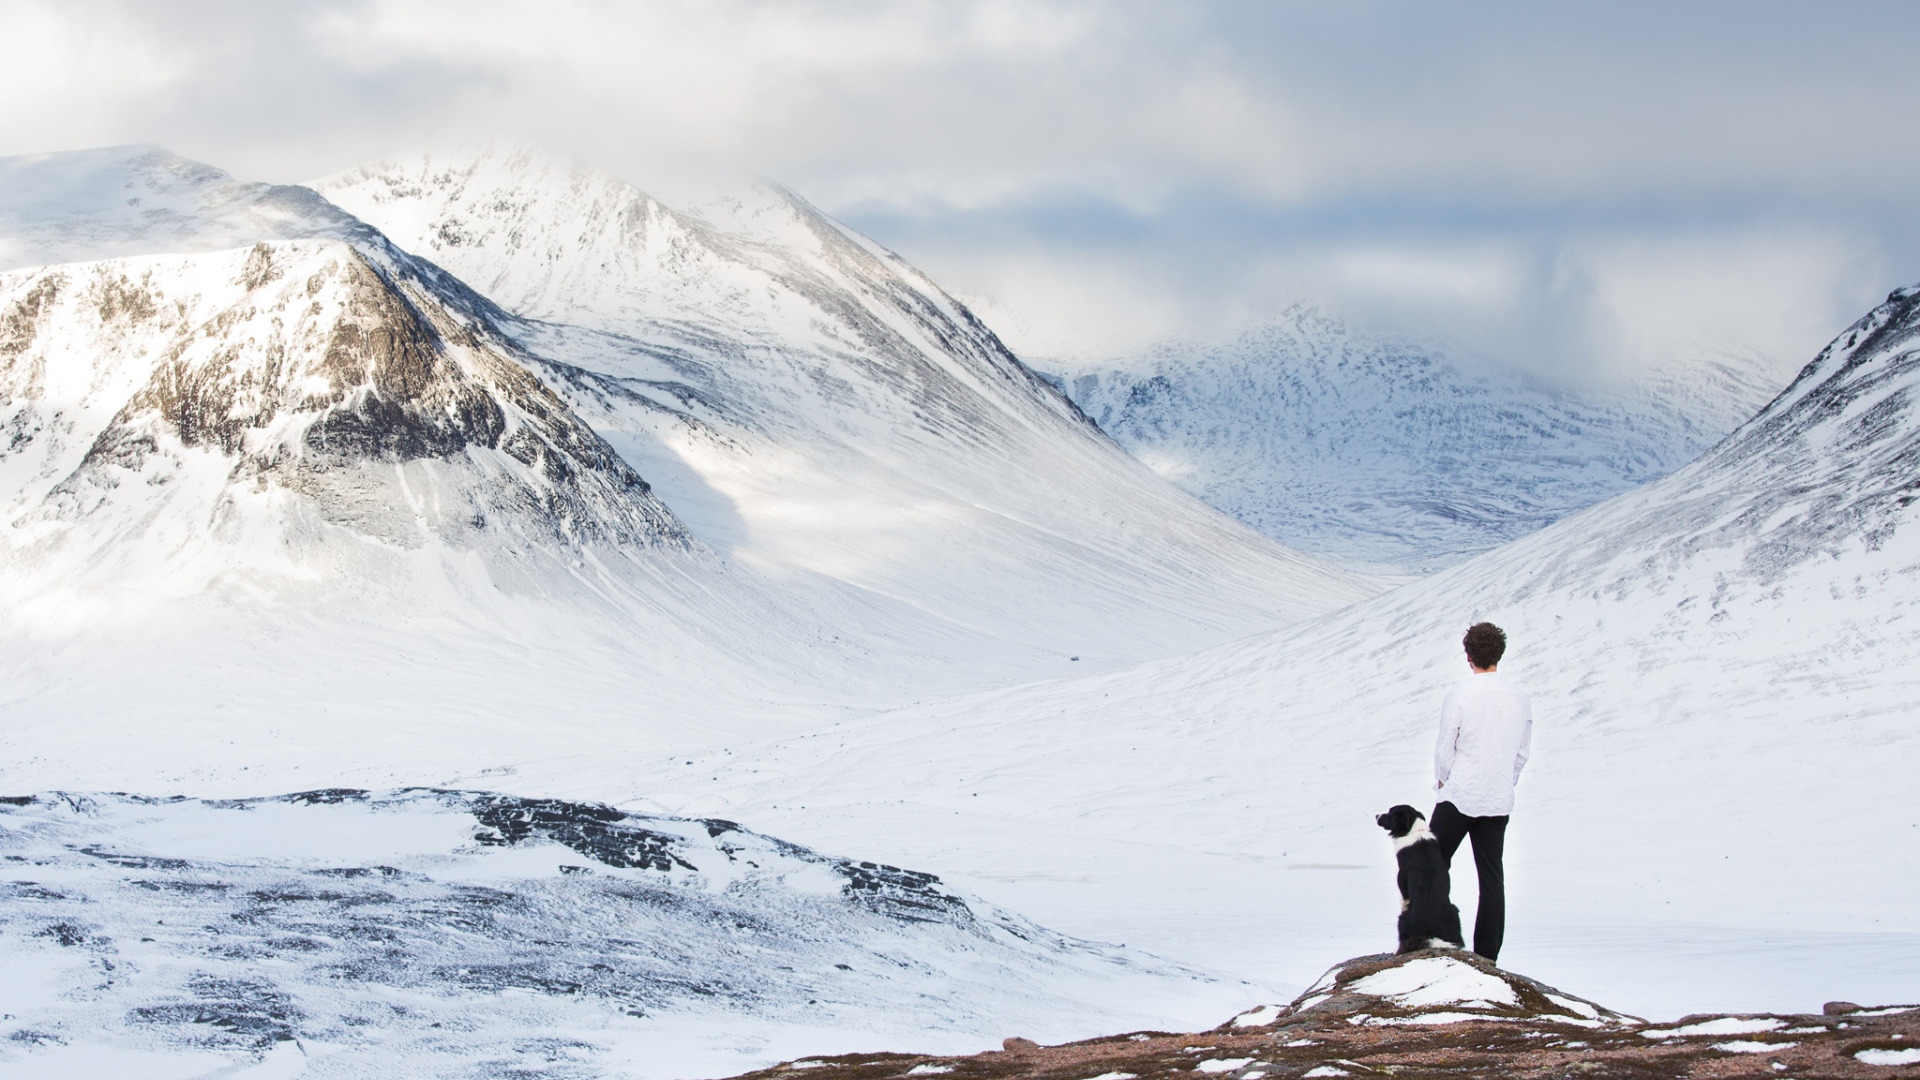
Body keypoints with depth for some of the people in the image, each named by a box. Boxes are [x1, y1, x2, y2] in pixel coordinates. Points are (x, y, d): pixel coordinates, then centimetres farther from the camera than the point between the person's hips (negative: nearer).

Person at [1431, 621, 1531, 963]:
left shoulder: (1459, 695, -12)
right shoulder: (1520, 699, 2)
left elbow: (1444, 749, -6)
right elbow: (1522, 753, 10)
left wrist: (1442, 781, 12)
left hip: (1460, 795, -4)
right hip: (1499, 800, 4)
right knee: (1492, 877, 6)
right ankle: (1487, 956, 5)